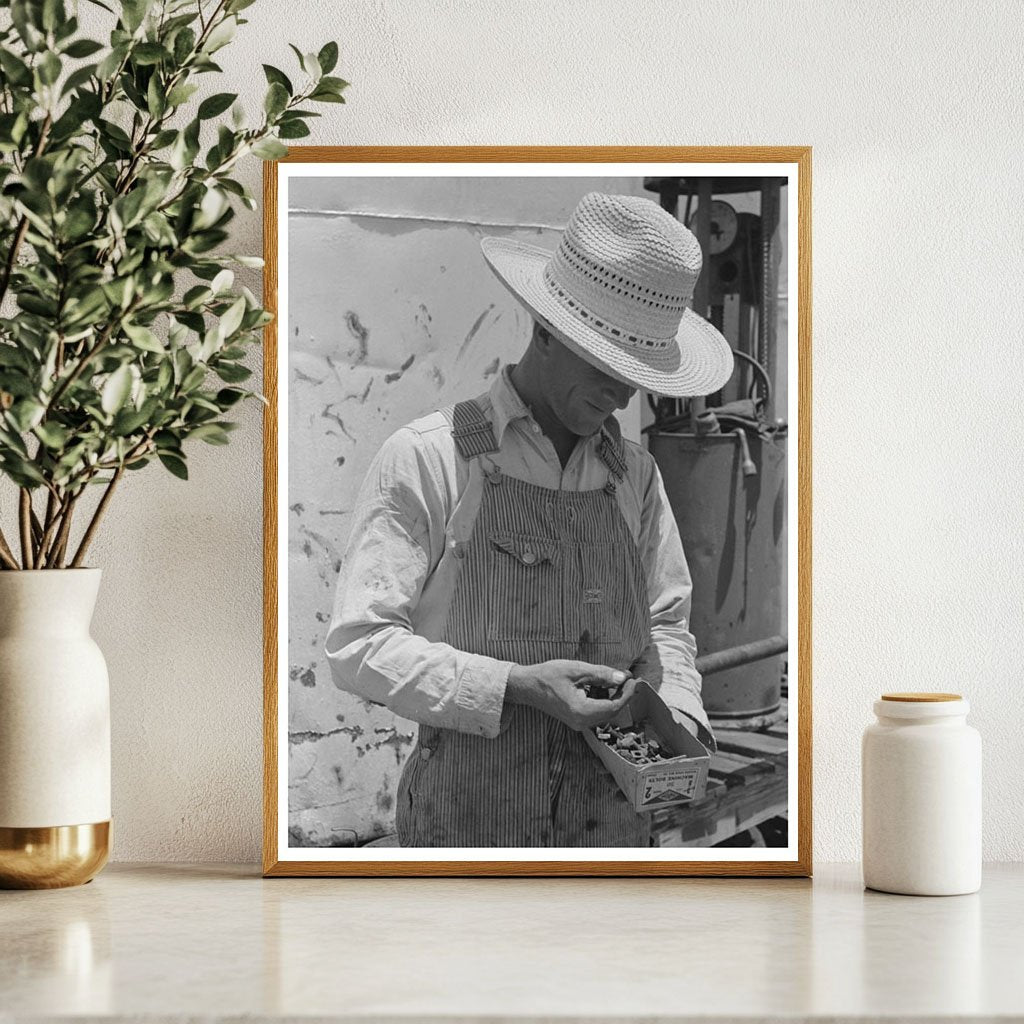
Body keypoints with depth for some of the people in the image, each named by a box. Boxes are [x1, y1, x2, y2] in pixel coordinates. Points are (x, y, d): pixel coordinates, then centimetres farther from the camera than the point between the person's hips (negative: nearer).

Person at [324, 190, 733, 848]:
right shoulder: (426, 460, -7)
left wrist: (679, 718, 2)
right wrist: (516, 687, -20)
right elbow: (358, 645, -10)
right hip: (467, 818, -5)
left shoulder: (635, 475, 11)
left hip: (613, 818, 5)